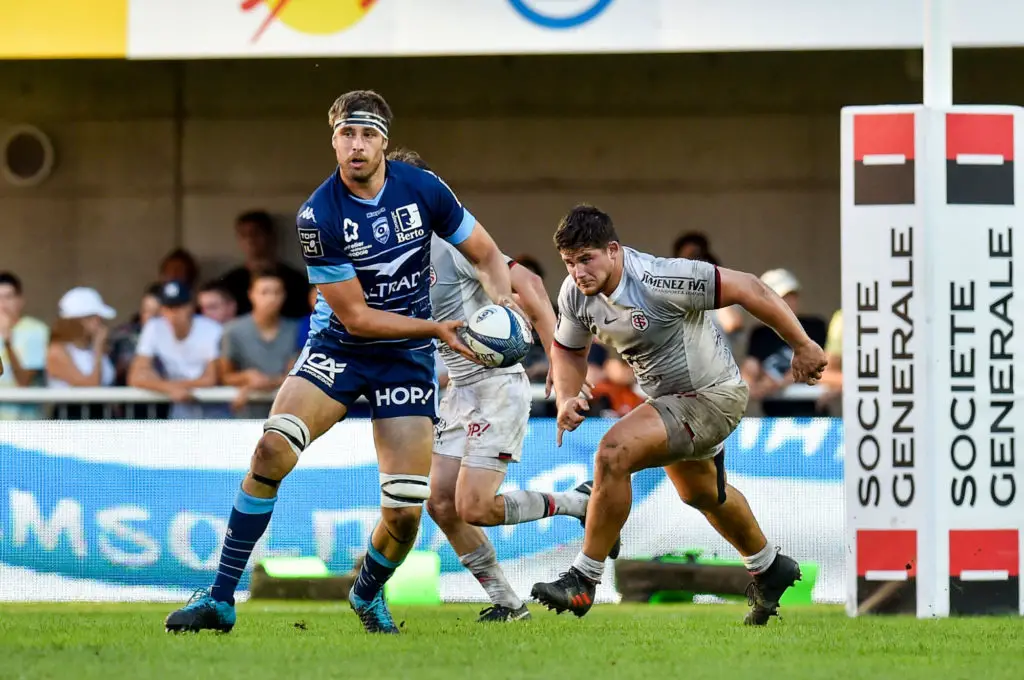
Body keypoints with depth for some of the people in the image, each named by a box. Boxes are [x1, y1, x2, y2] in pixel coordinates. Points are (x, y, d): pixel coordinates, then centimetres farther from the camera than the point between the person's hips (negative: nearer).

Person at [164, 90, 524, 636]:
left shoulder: (423, 189, -9)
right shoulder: (318, 217, -17)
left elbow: (485, 254, 4)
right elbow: (356, 317, -14)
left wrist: (500, 302, -17)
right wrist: (437, 328, -21)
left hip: (406, 359, 2)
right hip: (338, 346, -2)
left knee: (405, 511, -8)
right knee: (273, 448, -27)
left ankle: (368, 594, 28)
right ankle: (220, 599, -18)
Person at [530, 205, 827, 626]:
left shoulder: (659, 281, -34)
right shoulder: (575, 294, -11)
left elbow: (746, 289, -27)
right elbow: (568, 350, 8)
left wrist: (802, 346, -19)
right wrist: (566, 399, -13)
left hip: (713, 397, -9)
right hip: (669, 399, 9)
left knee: (613, 453, -27)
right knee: (699, 493, 31)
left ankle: (584, 579, -17)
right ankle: (768, 570, 58)